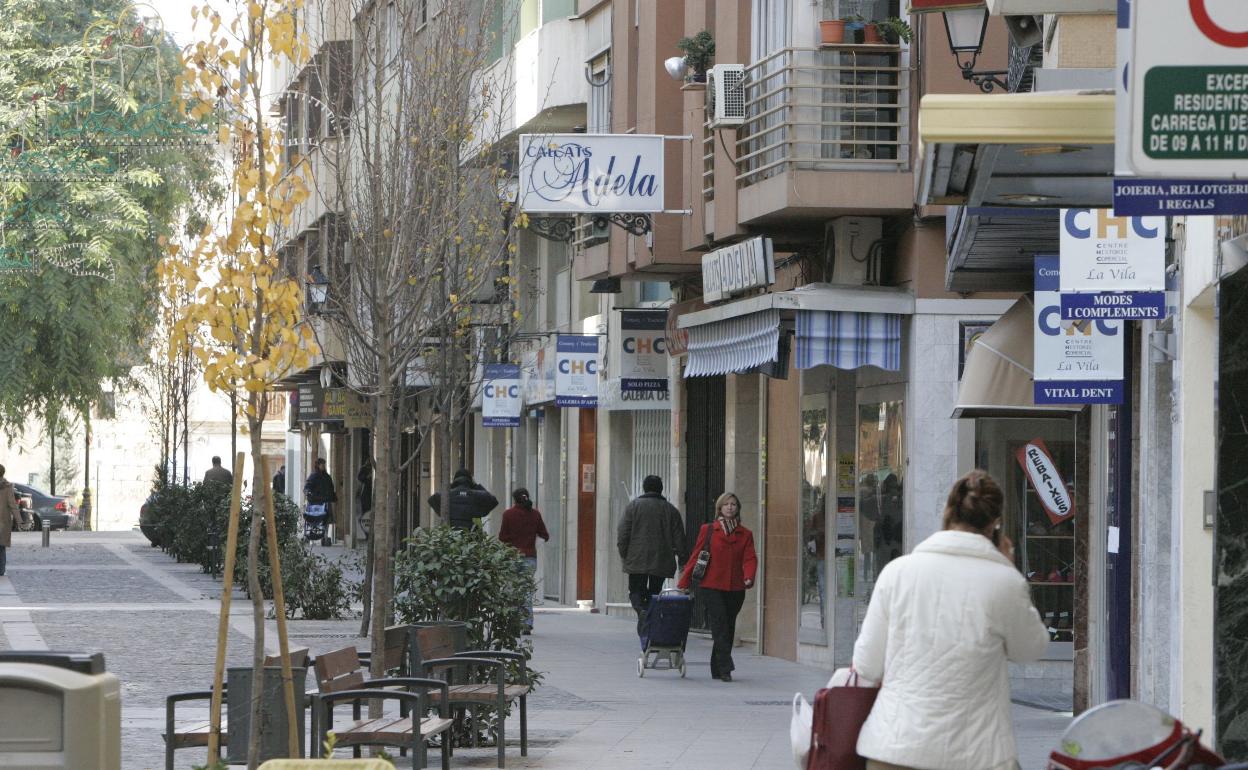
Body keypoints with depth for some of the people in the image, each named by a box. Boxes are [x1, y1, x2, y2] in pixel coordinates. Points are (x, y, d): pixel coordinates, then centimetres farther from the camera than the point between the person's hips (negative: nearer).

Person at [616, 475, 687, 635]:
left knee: (636, 590, 6)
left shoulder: (633, 506, 1)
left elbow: (623, 534, -2)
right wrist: (681, 559, 12)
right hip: (661, 562, 2)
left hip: (637, 561, -2)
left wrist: (624, 554, 7)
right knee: (654, 592, 10)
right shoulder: (671, 510, 7)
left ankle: (641, 610, -23)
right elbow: (679, 538, 6)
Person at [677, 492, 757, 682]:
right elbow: (695, 556, 7)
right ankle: (725, 668, -18)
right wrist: (683, 584, 3)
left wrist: (749, 577, -20)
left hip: (735, 588, 3)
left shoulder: (745, 535, 12)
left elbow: (750, 558, 1)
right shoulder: (708, 530, 6)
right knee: (720, 625, -14)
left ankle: (717, 670, 17)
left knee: (728, 629, 7)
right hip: (711, 586, -3)